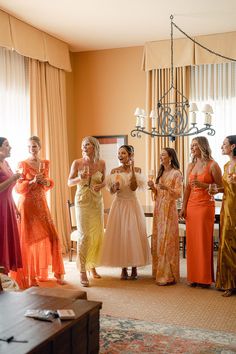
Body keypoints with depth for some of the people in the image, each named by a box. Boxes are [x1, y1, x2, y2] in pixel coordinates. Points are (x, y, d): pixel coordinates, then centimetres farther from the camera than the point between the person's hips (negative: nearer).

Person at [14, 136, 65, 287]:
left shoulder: (45, 163, 10)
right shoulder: (22, 164, -5)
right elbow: (18, 188, -7)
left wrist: (45, 181, -3)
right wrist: (32, 181, -21)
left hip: (42, 204, 5)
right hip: (27, 205, -4)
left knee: (51, 236, 1)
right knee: (28, 240, 0)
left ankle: (57, 273, 15)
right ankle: (30, 276, 13)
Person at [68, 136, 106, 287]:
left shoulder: (101, 163, 1)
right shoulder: (77, 163, -5)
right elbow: (69, 182, 0)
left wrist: (100, 186, -9)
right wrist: (80, 178, -19)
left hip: (97, 202, 3)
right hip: (82, 201, -3)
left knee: (97, 235, 6)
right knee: (84, 236, -7)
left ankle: (92, 266, 25)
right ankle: (83, 271, 0)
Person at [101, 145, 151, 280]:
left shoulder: (136, 170, 1)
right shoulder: (115, 171, 4)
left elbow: (133, 187, -13)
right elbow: (111, 191, 1)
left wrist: (132, 169, -14)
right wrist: (115, 185, -20)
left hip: (132, 205, -1)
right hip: (119, 205, 1)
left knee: (133, 233, -1)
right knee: (119, 234, 0)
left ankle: (134, 267, 10)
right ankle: (124, 268, 11)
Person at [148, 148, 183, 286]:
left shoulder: (176, 173, -6)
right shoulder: (161, 172, 17)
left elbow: (179, 194, -12)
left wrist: (167, 188, -26)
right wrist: (153, 187, 1)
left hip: (169, 208, -7)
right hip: (158, 208, 7)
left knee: (167, 241, -6)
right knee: (158, 239, 8)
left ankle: (168, 275, -1)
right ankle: (159, 271, 17)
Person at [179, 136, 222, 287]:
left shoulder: (212, 165, -5)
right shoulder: (191, 165, 12)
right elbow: (187, 188, 12)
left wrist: (203, 185, -16)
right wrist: (184, 207, 6)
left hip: (206, 205, -5)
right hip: (191, 206, 5)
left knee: (204, 241, -2)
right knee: (191, 241, 5)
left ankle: (205, 278, 10)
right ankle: (194, 276, 14)